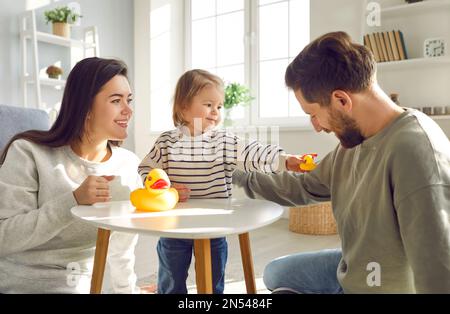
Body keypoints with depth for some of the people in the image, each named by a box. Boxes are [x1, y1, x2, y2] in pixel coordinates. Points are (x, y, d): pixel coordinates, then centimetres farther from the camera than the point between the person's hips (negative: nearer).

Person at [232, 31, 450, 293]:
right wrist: (241, 177, 16)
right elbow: (306, 187, 10)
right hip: (351, 270, 8)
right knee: (275, 274, 22)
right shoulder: (355, 139, -4)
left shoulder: (414, 153, -34)